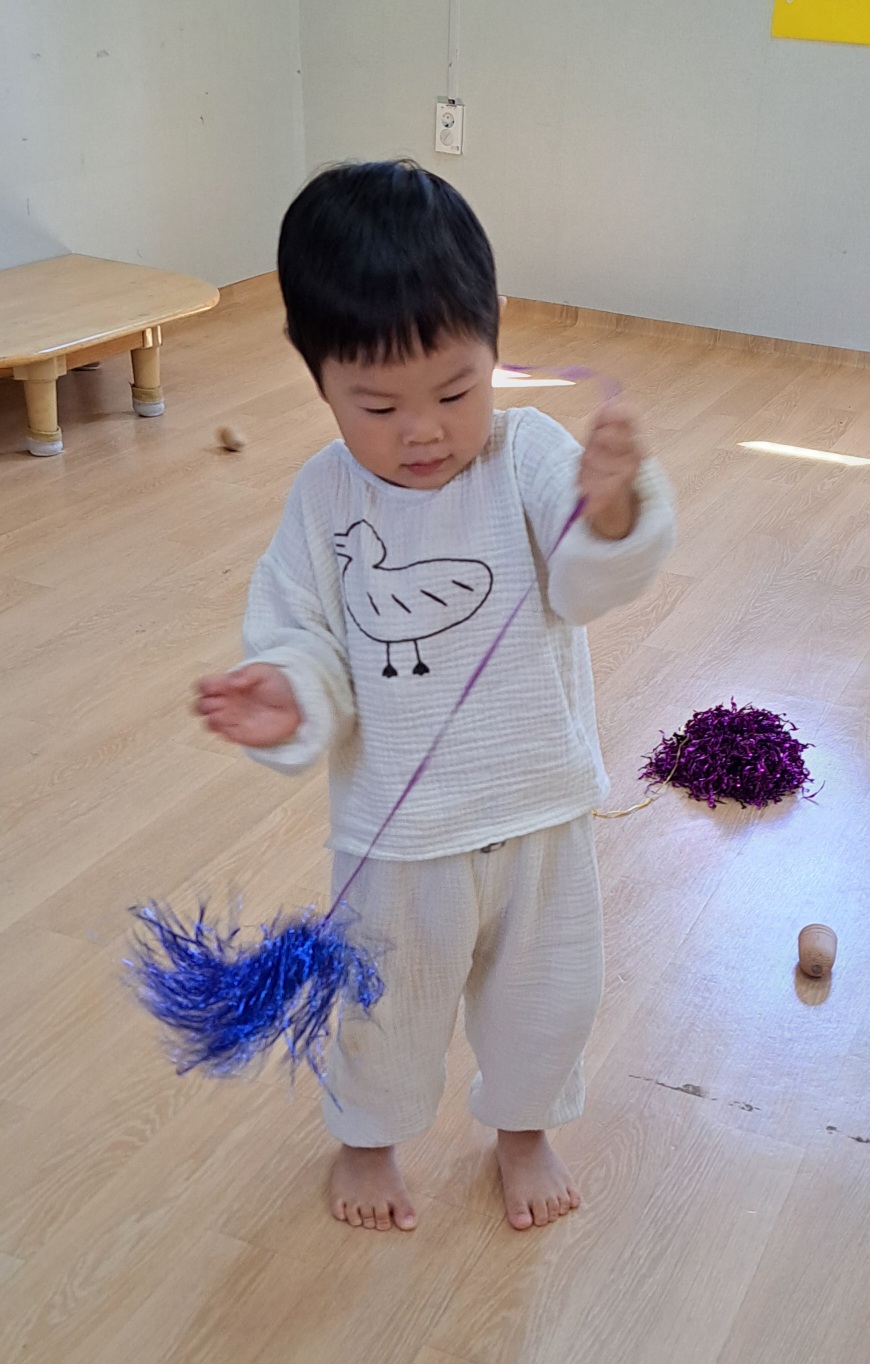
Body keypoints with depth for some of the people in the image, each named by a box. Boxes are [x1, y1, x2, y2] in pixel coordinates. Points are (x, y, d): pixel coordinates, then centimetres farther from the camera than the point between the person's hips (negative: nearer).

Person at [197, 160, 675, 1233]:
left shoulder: (532, 456, -15)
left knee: (545, 995, 22)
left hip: (540, 813, 0)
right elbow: (299, 636, -6)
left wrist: (613, 509, -50)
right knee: (388, 1004, 22)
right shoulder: (324, 499, -12)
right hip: (395, 828, 0)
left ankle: (522, 1127, 53)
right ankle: (367, 1137, 53)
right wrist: (288, 698, -29)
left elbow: (594, 582, -27)